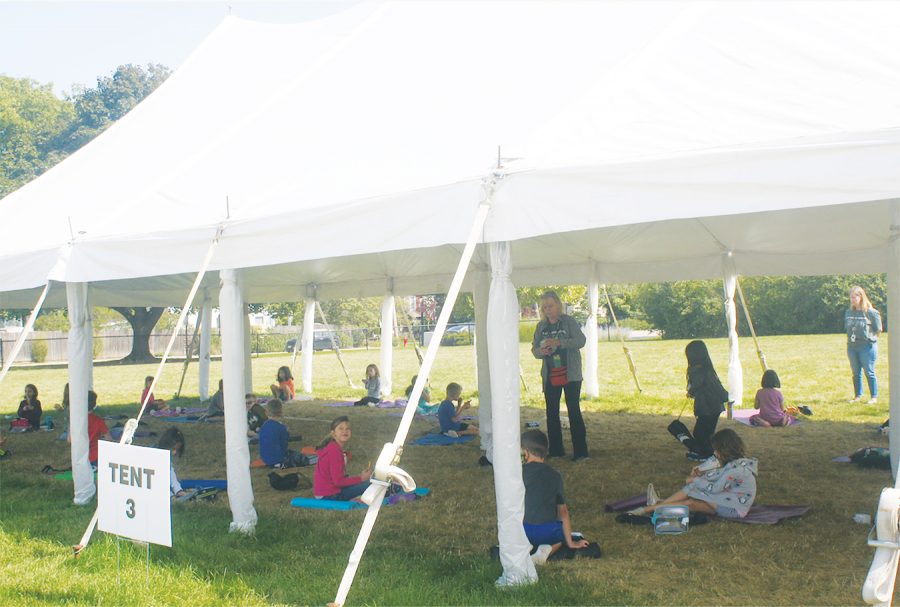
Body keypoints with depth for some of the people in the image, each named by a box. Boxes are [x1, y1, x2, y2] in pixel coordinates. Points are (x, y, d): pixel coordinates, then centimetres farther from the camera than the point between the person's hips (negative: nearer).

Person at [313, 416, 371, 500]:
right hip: (329, 495, -10)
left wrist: (360, 477, 4)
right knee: (368, 485, -13)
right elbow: (338, 481, -20)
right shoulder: (334, 451, -18)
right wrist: (361, 478, -12)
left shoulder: (333, 447, 11)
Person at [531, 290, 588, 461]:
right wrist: (540, 351, -14)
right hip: (550, 375, 5)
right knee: (551, 413, 9)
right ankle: (555, 450, 20)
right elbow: (534, 349, 10)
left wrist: (559, 342, -27)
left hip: (570, 374, -5)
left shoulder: (569, 321, -5)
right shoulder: (541, 326, 8)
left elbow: (581, 340, -16)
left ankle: (581, 451, -3)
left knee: (574, 411, -7)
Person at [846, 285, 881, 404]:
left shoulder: (871, 312, -10)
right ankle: (857, 396, 21)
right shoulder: (848, 312, 8)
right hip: (852, 346, 6)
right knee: (856, 373, 12)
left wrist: (869, 338, -4)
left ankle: (874, 397, 8)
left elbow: (878, 330, -4)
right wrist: (850, 338, 10)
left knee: (869, 373, 0)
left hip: (867, 346, -6)